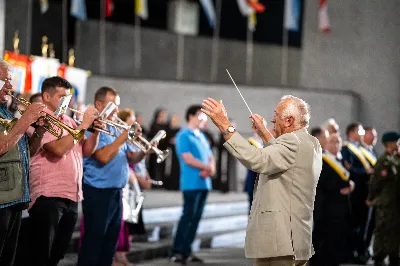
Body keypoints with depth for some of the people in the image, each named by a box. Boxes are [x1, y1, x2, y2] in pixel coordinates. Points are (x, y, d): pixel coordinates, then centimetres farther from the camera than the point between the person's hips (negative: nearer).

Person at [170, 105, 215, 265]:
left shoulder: (201, 136, 18)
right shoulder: (183, 136, -7)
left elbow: (210, 157, 17)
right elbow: (188, 159, -15)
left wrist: (210, 169, -5)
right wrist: (208, 167, -8)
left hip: (204, 183, 8)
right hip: (191, 183, -8)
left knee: (196, 217, 7)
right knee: (188, 216, -11)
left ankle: (186, 251, 10)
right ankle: (176, 252, -8)